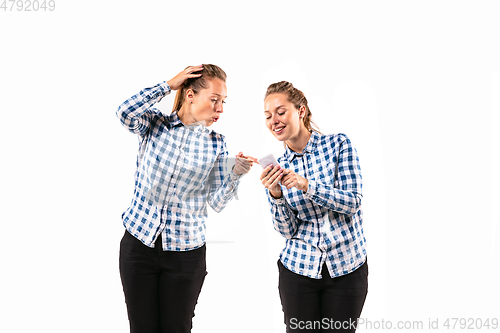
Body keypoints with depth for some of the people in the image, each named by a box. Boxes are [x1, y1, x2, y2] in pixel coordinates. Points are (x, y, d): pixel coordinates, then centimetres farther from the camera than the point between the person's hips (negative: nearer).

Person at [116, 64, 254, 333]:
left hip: (186, 251, 1)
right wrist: (169, 84, -15)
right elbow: (125, 113, -23)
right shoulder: (154, 124, 0)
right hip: (139, 242, 0)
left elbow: (217, 203, -2)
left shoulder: (215, 144, 1)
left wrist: (235, 175, -21)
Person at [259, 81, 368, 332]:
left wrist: (306, 185, -26)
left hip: (347, 267, -2)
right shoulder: (278, 168, 3)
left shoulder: (339, 144, -5)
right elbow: (287, 230, -2)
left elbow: (353, 202, -14)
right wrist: (276, 196, -20)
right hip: (298, 267, 2)